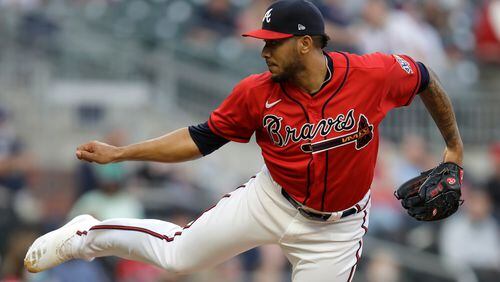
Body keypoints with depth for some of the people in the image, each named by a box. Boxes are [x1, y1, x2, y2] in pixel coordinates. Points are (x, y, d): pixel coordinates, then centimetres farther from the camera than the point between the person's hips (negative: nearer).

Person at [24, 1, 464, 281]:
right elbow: (202, 140, -4)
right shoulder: (257, 93, -15)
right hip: (271, 201, 1)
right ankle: (86, 237, 27)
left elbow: (424, 79, -3)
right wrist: (118, 154, -7)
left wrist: (454, 144, 7)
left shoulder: (374, 74, -22)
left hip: (336, 228, -1)